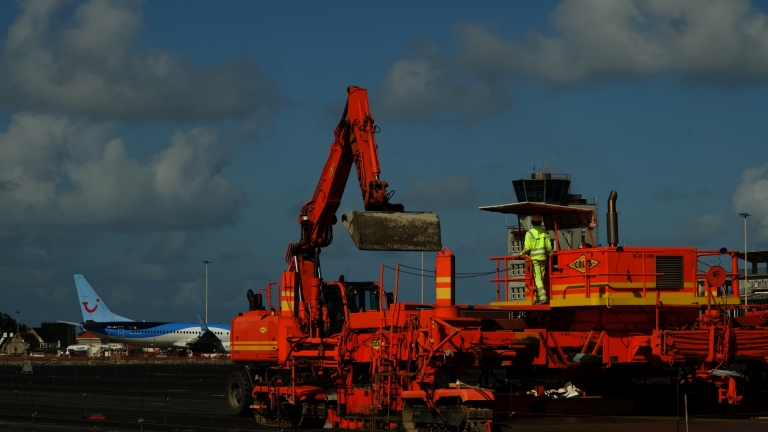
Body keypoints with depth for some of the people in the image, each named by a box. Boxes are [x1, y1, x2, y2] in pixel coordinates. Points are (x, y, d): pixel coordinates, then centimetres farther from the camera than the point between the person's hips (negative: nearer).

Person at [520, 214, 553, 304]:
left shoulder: (530, 233, -7)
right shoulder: (545, 232, 7)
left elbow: (527, 248, -9)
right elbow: (549, 246, 6)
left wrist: (522, 254, 7)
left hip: (534, 258, -5)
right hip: (543, 257, 5)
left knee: (537, 278, -8)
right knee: (541, 278, 10)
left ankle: (543, 297, -20)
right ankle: (538, 298, 14)